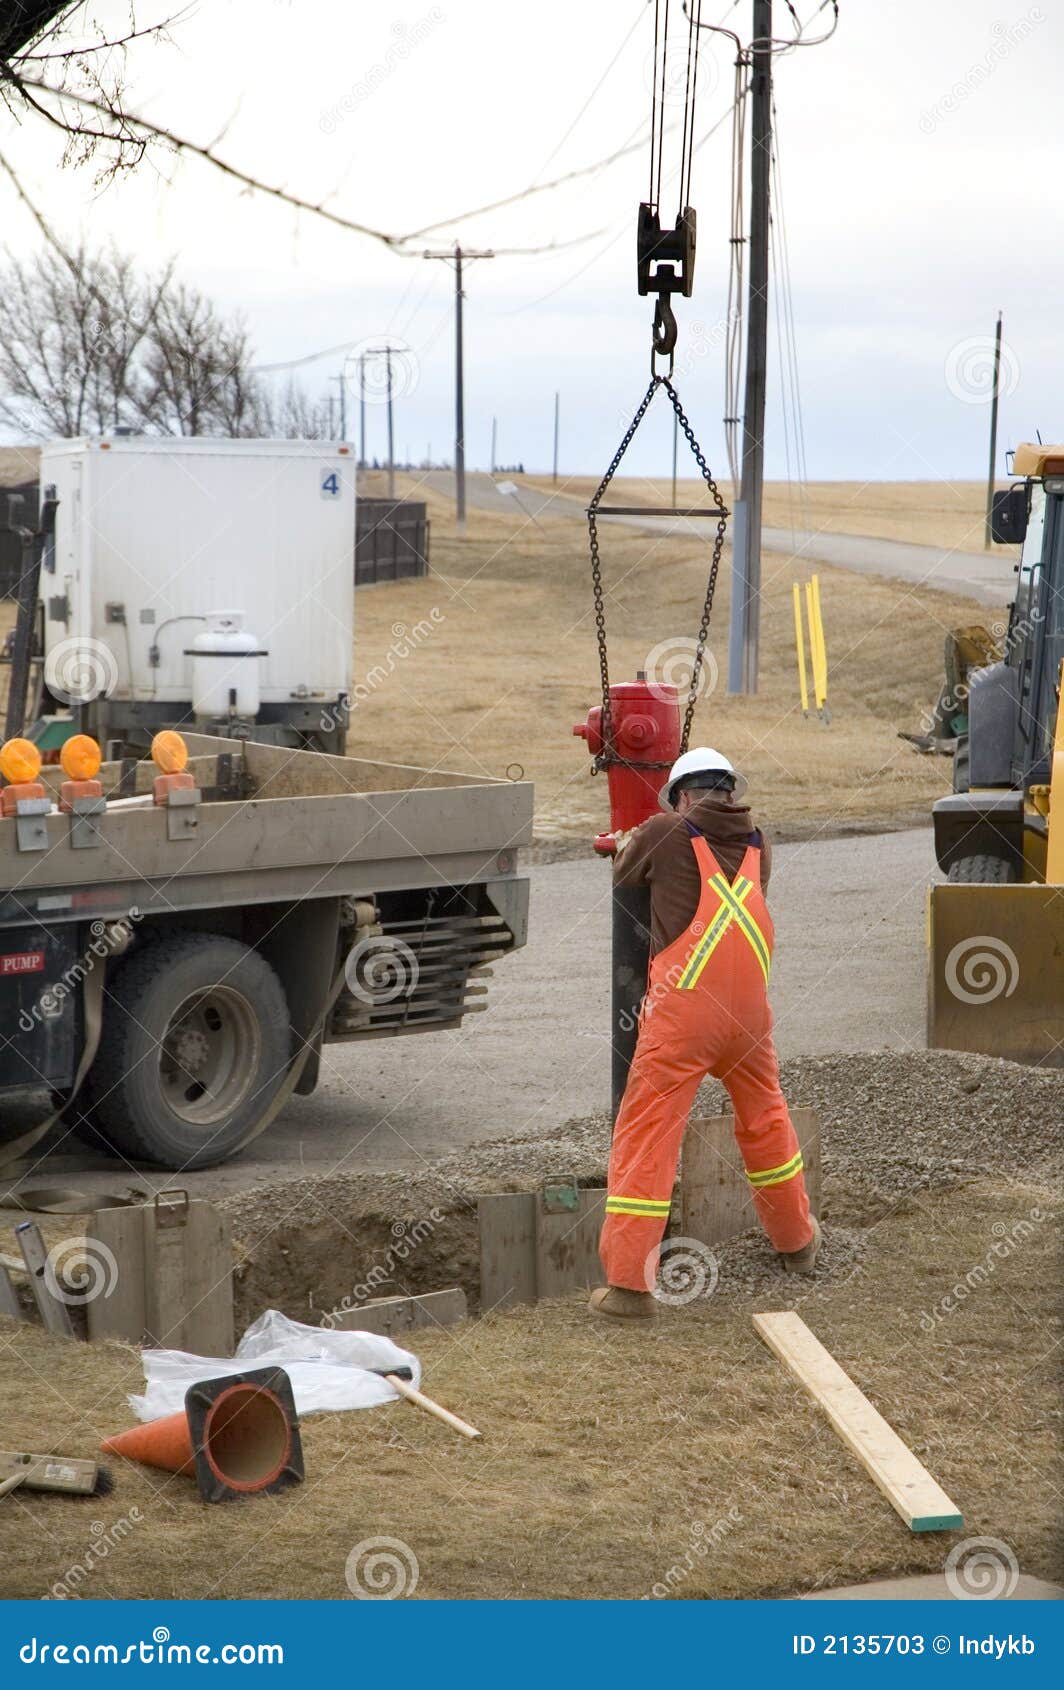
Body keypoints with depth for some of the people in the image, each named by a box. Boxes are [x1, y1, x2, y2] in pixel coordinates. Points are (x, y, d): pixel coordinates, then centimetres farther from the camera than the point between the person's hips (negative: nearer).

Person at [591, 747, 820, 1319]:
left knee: (645, 1139, -1)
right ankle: (796, 1240, 41)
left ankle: (629, 1281, -5)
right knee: (764, 1118, 25)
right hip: (749, 1008, 5)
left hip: (682, 1009, -5)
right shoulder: (756, 845, 11)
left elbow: (623, 874, 15)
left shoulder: (664, 833, -1)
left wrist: (627, 843, 39)